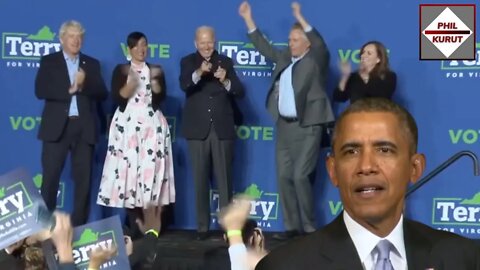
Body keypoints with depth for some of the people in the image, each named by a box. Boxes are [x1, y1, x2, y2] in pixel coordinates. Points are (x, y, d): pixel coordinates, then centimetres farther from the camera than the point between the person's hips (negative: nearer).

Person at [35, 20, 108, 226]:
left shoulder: (92, 64, 13)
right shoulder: (49, 61, 6)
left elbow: (102, 93, 4)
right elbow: (40, 91, -7)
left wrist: (84, 84, -13)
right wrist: (68, 90, -13)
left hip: (84, 127, 2)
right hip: (57, 126, -2)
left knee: (83, 178, 2)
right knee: (50, 177, -3)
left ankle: (79, 225, 8)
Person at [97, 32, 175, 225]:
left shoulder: (156, 70, 12)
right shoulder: (120, 70, 7)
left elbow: (161, 97, 1)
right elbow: (117, 97, -5)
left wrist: (154, 80, -14)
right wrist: (131, 82, -19)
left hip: (151, 124, 1)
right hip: (127, 124, -1)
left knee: (151, 170, -6)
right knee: (128, 169, -8)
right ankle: (135, 224, -5)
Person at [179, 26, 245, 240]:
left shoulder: (225, 62, 7)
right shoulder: (188, 62, 5)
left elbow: (240, 92, 0)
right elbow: (184, 85, -15)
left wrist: (226, 81, -20)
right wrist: (199, 73, -34)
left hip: (222, 128, 0)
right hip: (198, 129, 0)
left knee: (224, 179, 2)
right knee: (200, 180, 3)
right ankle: (202, 226, 9)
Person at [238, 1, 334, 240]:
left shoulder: (315, 60, -5)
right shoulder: (285, 58, 13)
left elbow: (320, 45, -24)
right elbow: (264, 47, 23)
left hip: (307, 126, -7)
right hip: (284, 125, 7)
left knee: (300, 176, -12)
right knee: (284, 177, 5)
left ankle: (309, 227, -2)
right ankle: (292, 227, 11)